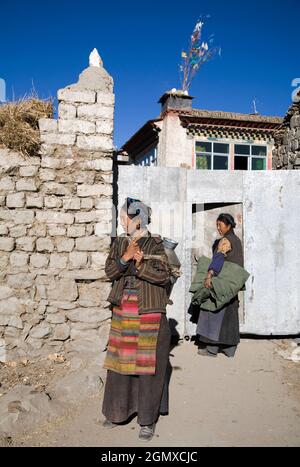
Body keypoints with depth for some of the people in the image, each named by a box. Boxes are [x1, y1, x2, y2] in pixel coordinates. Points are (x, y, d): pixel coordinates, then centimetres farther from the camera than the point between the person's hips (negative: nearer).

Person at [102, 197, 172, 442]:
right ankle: (118, 411, 28)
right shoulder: (120, 242, 7)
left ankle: (147, 419, 15)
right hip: (123, 309, 5)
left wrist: (141, 265, -23)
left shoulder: (156, 243, -7)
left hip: (149, 311, -4)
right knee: (121, 359, 10)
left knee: (148, 363, 2)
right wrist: (125, 258, -17)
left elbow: (164, 275, -11)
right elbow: (109, 271, -1)